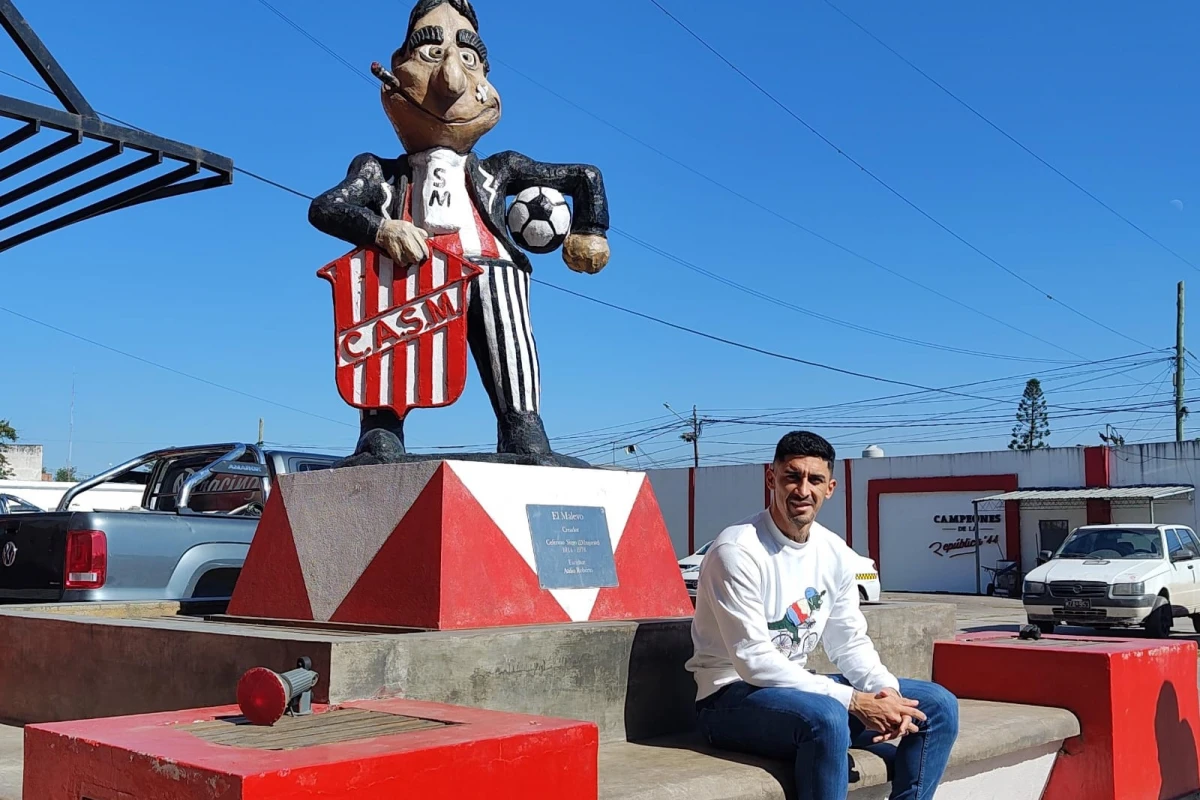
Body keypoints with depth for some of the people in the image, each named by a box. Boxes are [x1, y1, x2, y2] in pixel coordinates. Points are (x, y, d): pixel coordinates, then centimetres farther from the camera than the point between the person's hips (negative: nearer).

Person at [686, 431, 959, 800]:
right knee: (825, 715, -38)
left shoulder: (835, 553, 4)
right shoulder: (737, 551, -19)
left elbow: (851, 644, 9)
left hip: (797, 686, 8)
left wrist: (888, 691, -12)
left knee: (938, 705, 0)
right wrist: (854, 701, -26)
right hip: (733, 695, -8)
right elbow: (754, 662, -24)